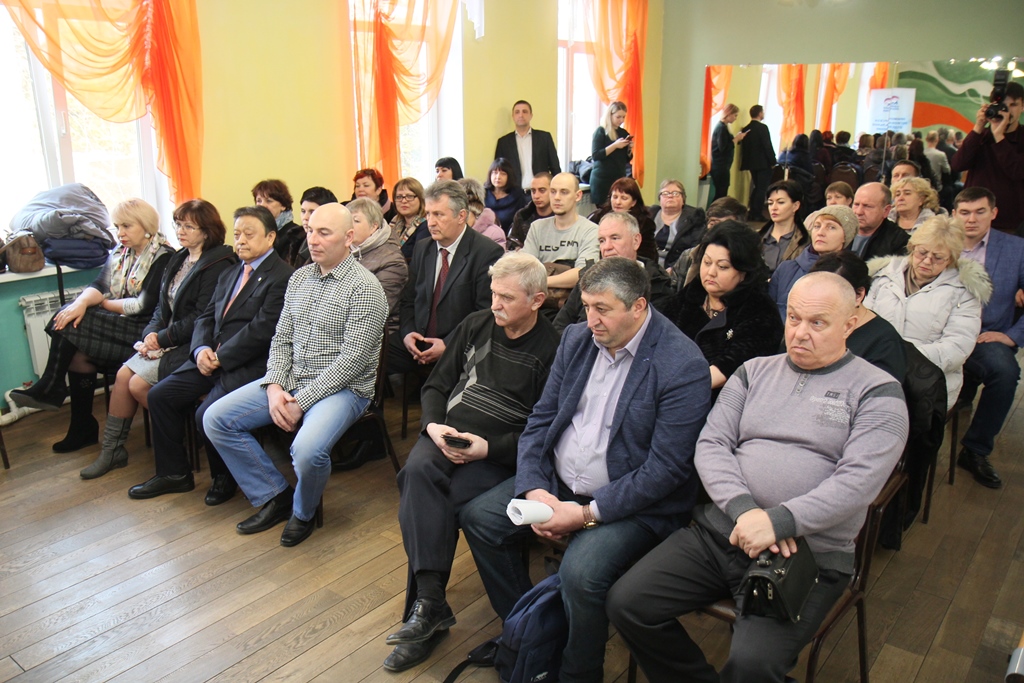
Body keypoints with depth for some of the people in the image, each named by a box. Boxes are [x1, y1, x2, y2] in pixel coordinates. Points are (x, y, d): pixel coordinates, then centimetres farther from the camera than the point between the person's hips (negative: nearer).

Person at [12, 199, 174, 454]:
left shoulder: (163, 257, -8)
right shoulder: (120, 253, 15)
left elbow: (144, 305, -16)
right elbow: (99, 286, 3)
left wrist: (104, 303, -3)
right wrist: (82, 302, -19)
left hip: (142, 330, -7)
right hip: (116, 324, 7)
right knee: (78, 353, -17)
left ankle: (50, 387, -3)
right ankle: (82, 428, -6)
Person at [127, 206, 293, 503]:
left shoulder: (282, 277, -11)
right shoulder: (229, 275, 19)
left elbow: (261, 330, -19)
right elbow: (206, 317, 16)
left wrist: (220, 358, -14)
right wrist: (201, 349, -4)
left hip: (248, 365, -9)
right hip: (211, 358, 9)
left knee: (207, 414, -24)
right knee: (160, 395, 1)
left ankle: (224, 477, 6)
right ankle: (173, 473, 16)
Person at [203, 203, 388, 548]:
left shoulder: (365, 287, -13)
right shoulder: (299, 277, 10)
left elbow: (352, 360, -18)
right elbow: (281, 339, 11)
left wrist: (300, 401, -18)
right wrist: (274, 387, -7)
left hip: (343, 387, -7)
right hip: (289, 379, 7)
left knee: (307, 450, -33)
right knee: (215, 419, -4)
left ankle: (304, 512, 3)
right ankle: (276, 497, 8)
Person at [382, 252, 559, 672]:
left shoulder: (551, 350, -3)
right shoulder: (476, 326, 13)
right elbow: (436, 385, 16)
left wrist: (489, 447, -18)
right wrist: (434, 425, -4)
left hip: (498, 453, -4)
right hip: (444, 435, 5)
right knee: (418, 470, -30)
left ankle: (425, 605, -13)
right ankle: (430, 602, -28)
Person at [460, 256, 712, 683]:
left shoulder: (683, 366, -18)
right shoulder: (577, 339, 3)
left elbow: (666, 469, -20)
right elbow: (541, 419, 5)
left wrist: (587, 514, -21)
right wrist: (534, 489, -10)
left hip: (632, 504, -7)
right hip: (557, 483, 7)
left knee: (581, 572, -30)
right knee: (478, 517, -1)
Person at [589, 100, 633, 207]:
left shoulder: (624, 133, 12)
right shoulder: (601, 131, -4)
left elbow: (627, 160, 16)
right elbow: (595, 156, -14)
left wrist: (630, 149, -4)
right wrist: (615, 145, -19)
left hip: (619, 177, 5)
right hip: (602, 178, -5)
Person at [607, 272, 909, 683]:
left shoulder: (876, 391, 2)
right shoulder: (755, 372, 15)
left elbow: (858, 481, -11)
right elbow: (710, 445, 5)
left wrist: (777, 522, -22)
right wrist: (743, 509, -13)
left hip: (806, 553, -4)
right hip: (719, 530, 5)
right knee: (626, 603, -8)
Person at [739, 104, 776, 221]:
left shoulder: (746, 129, 6)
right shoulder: (762, 128, -13)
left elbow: (743, 147, 10)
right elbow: (767, 146, -16)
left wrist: (746, 162, 16)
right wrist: (773, 161, -8)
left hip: (751, 163, 7)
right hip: (763, 163, -7)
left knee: (756, 187, 17)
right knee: (762, 189, -1)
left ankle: (752, 212, 17)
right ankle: (758, 214, -2)